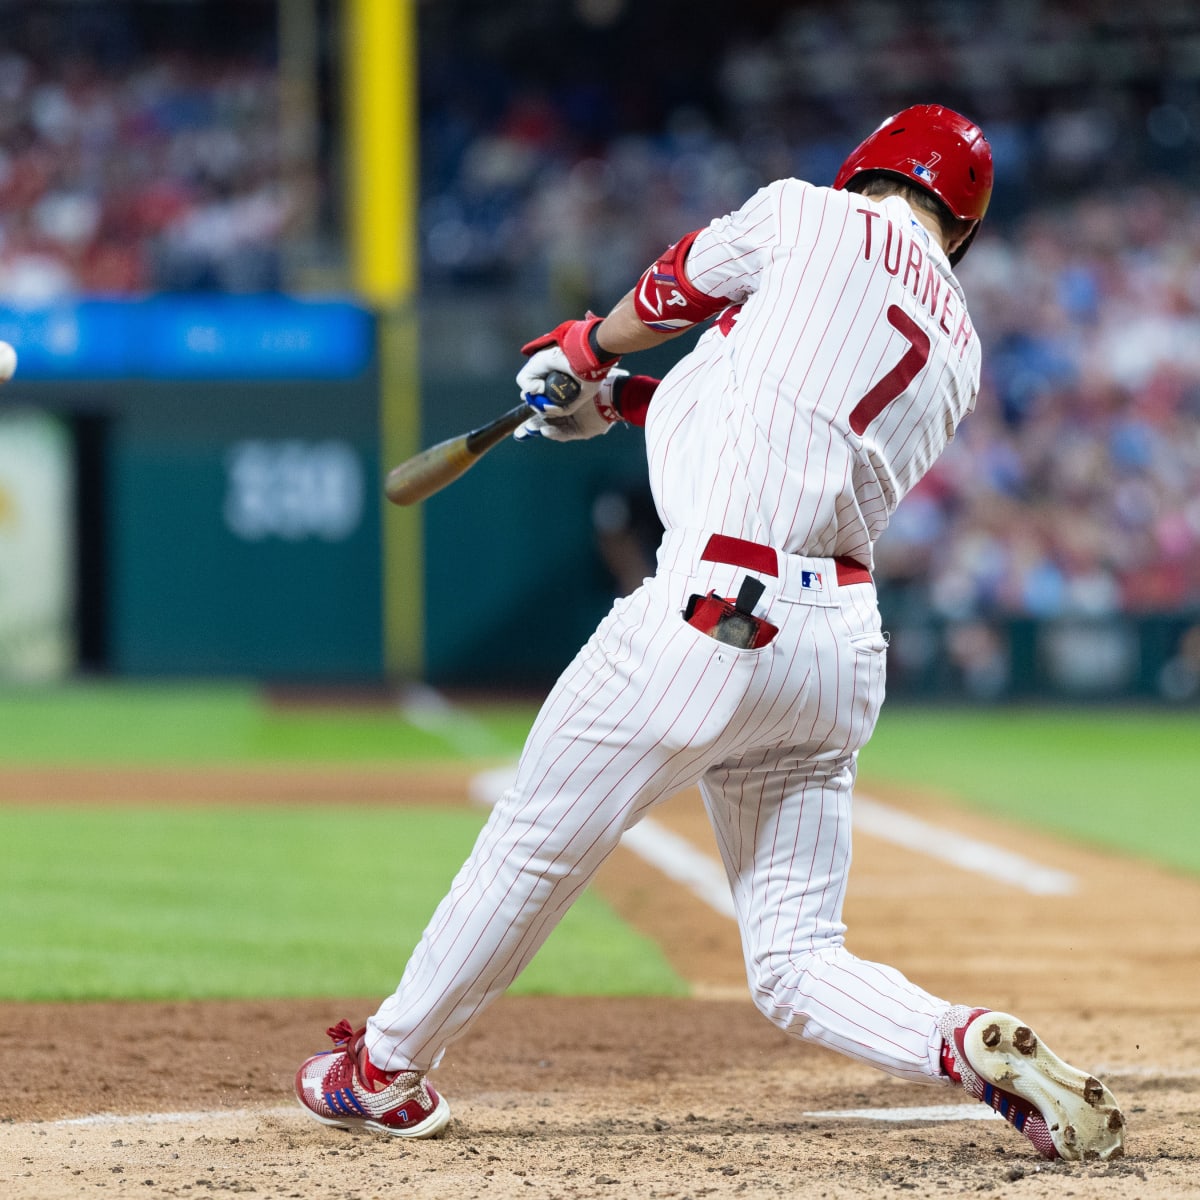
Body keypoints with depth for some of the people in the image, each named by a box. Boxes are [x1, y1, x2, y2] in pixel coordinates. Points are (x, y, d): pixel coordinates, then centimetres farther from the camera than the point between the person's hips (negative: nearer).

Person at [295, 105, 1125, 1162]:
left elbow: (666, 294, 20)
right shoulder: (958, 350, 19)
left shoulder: (811, 216, 3)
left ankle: (389, 1069, 26)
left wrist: (589, 352, 41)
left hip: (715, 610, -6)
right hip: (841, 649, 6)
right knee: (796, 965, 8)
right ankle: (980, 1051, -16)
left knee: (535, 847, 12)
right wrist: (621, 403, 38)